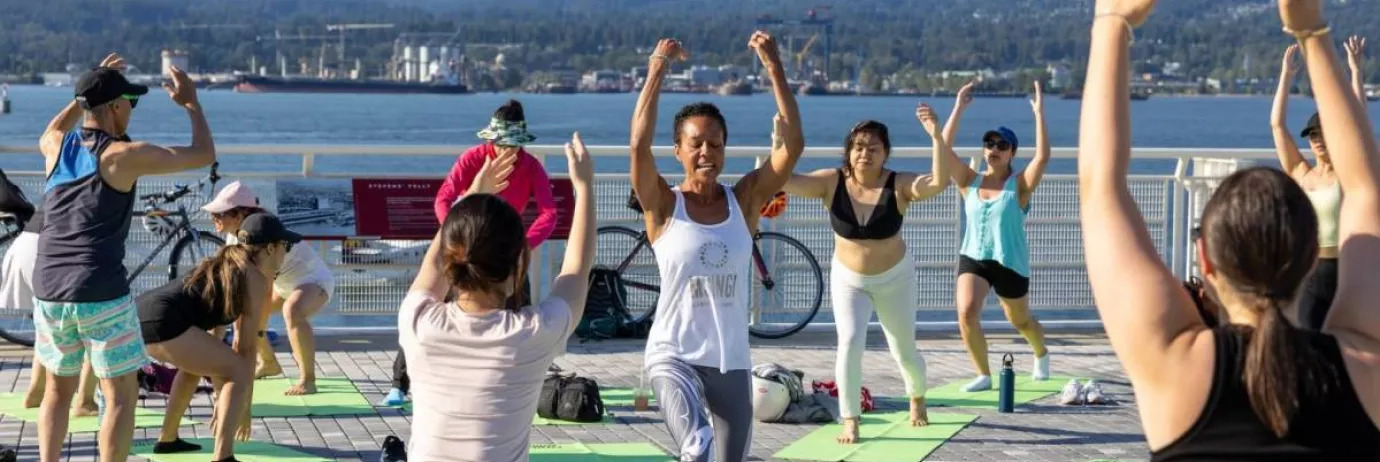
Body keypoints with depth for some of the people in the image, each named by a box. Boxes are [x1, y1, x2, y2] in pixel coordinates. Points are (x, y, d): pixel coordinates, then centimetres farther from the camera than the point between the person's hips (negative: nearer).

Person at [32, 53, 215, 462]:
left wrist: (87, 95, 35)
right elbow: (204, 155, -1)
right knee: (121, 396, 2)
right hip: (102, 296, -6)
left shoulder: (58, 149, 8)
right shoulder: (124, 155, -8)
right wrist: (191, 103, 13)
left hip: (49, 292, 6)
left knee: (58, 389, 20)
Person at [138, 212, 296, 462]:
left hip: (140, 313, 10)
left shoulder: (224, 265, 28)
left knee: (198, 362, 35)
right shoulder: (256, 278, 2)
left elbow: (214, 326, 31)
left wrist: (222, 397, 35)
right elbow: (246, 347, 1)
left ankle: (167, 439, 40)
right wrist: (245, 404, 8)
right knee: (240, 372, -6)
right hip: (162, 320, -10)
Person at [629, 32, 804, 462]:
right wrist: (657, 71, -23)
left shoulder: (744, 199, 0)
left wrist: (774, 67, -15)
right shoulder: (663, 205, -6)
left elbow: (792, 145, -10)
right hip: (673, 354, -3)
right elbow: (639, 146, -23)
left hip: (731, 359, 4)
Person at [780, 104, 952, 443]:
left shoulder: (900, 186, -25)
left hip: (895, 278, 0)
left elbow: (940, 182, -42)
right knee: (850, 343, -20)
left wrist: (937, 136, -53)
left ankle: (917, 400, 47)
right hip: (848, 279, 0)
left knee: (904, 352, 15)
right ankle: (850, 422, -7)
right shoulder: (832, 182, -19)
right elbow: (784, 182, -28)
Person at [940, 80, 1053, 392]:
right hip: (972, 258, 2)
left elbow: (1043, 157, -24)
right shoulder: (969, 181, 1)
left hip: (1010, 262, -2)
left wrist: (1039, 113, -26)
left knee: (1020, 321, 17)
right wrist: (959, 109, -15)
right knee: (966, 313, -22)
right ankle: (983, 375, -5)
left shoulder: (1020, 185, -7)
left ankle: (1041, 354, 52)